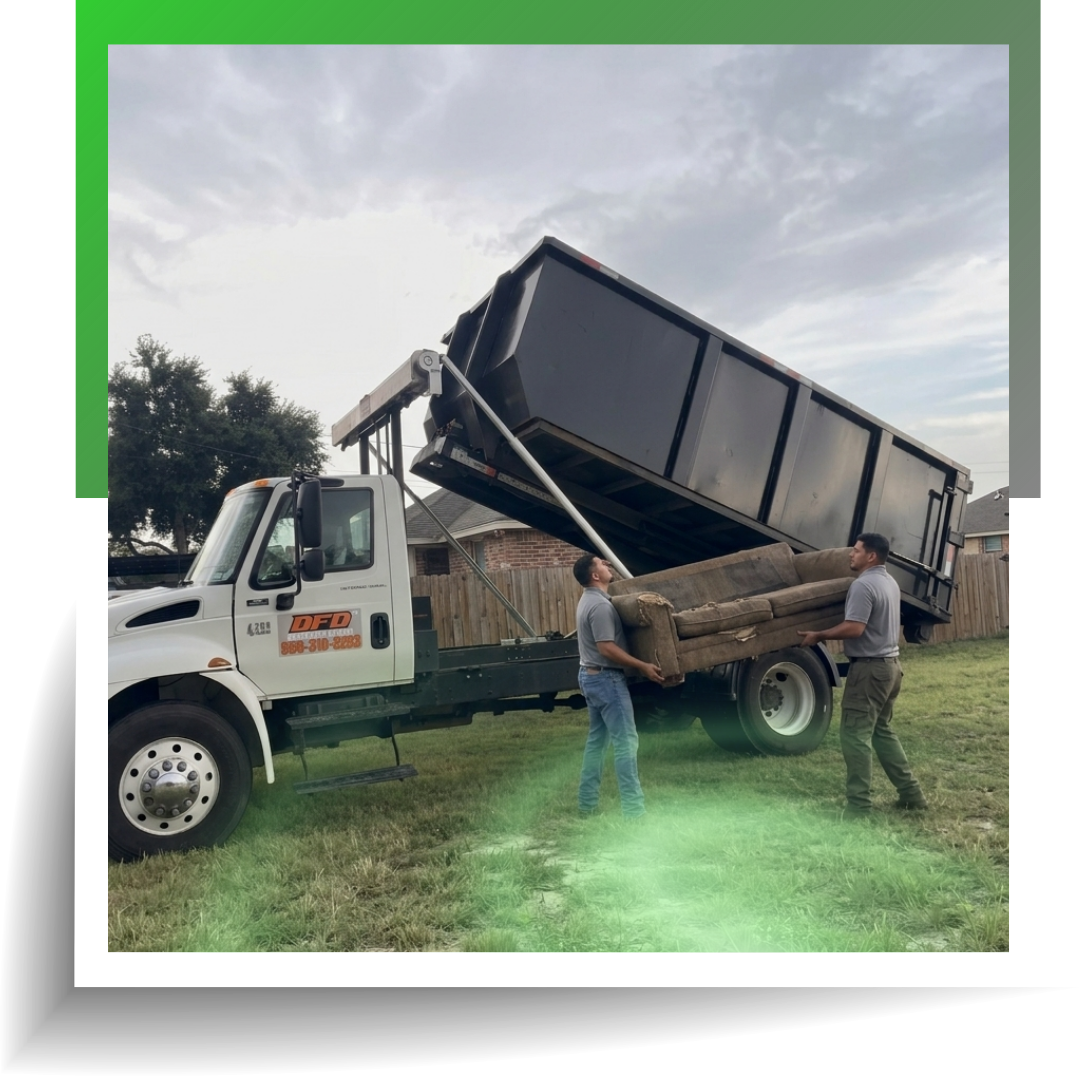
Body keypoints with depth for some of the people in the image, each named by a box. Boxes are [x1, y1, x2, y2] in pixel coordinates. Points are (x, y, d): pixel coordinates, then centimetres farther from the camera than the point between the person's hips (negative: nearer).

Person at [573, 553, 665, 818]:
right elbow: (607, 649, -25)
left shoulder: (589, 598, 12)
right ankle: (633, 809, -5)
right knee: (626, 741, -7)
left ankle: (587, 803, 21)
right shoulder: (600, 605, -21)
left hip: (590, 675, 11)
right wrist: (643, 666, -21)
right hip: (606, 678, -11)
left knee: (597, 740, 15)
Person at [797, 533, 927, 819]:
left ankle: (858, 807, -4)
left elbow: (854, 629, -26)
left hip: (870, 667, -10)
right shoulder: (890, 583, 14)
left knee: (855, 734, -6)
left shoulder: (863, 585, -18)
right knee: (883, 731, 19)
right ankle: (912, 794, 22)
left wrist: (818, 635, -13)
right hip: (891, 664, 10)